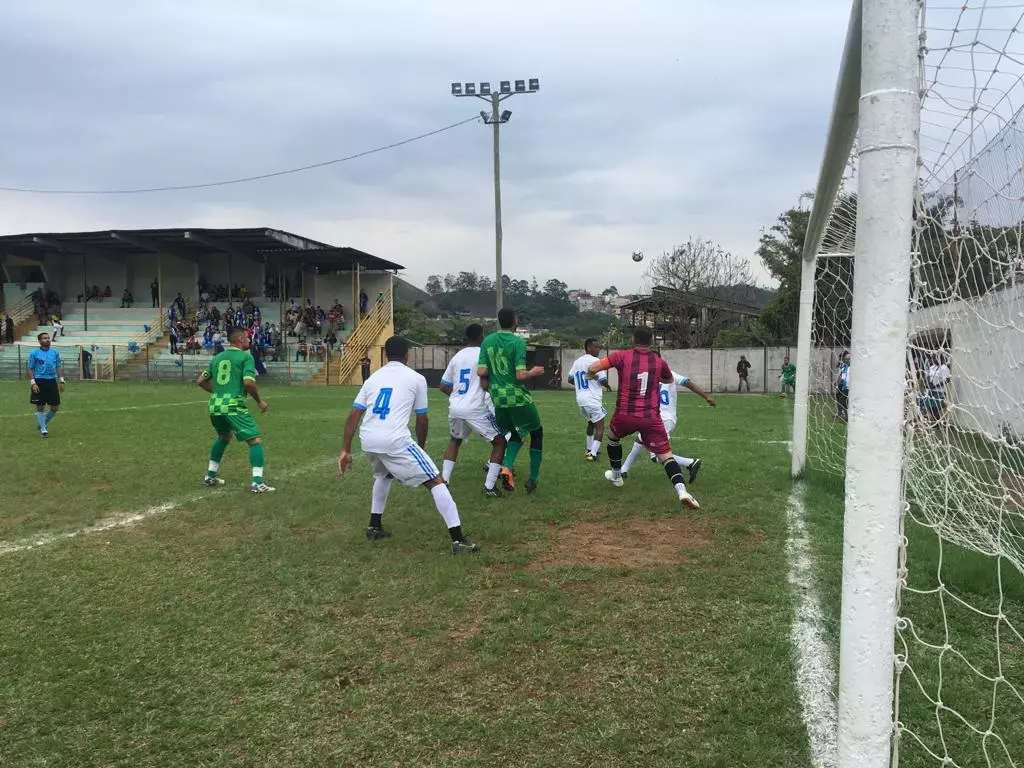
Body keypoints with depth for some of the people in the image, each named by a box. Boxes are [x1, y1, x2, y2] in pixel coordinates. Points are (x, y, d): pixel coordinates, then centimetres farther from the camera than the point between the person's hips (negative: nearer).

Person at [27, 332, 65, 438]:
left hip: (52, 381, 3)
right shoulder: (34, 353, -1)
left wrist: (61, 381, 5)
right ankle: (43, 429, 12)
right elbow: (30, 369, -1)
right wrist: (33, 383, -10)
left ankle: (43, 423, 27)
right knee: (40, 407, 1)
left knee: (55, 407, 4)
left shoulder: (55, 352, 9)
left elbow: (59, 367, 13)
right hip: (39, 382, -3)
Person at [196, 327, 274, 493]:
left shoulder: (217, 357, 17)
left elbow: (201, 381, 21)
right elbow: (248, 382, -16)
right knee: (256, 440, -3)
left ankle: (210, 476, 35)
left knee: (223, 437, 31)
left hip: (215, 406, 7)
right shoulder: (246, 357, -2)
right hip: (233, 406, -7)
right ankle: (257, 483, -13)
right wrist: (259, 401, -3)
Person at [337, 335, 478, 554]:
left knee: (384, 475, 37)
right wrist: (421, 446, 30)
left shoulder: (373, 378, 21)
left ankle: (375, 526, 39)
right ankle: (458, 540, -7)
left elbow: (354, 415, 13)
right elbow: (422, 420, 13)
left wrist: (345, 450, 13)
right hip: (394, 440, -6)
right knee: (435, 482, 1)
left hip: (368, 440, 6)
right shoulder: (416, 378, 10)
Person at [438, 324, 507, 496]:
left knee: (455, 441, 30)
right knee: (499, 441, 9)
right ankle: (489, 486, 0)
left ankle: (443, 481, 19)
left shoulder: (456, 356, 14)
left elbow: (443, 386, 17)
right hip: (475, 408, -6)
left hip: (455, 408, 6)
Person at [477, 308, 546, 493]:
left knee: (516, 433, 24)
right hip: (517, 397, -5)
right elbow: (520, 375, -17)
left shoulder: (487, 341, 3)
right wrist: (534, 372, 2)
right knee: (537, 432, 15)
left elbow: (481, 372, -1)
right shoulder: (518, 342, -12)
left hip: (498, 398, 5)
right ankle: (533, 480, 14)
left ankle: (507, 466, -2)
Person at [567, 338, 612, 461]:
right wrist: (608, 386, 10)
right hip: (592, 399, -8)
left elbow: (570, 379, 17)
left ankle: (590, 450, 30)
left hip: (580, 398, 8)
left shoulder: (577, 361, 11)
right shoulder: (595, 361, -11)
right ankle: (593, 454, -8)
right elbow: (603, 380, -12)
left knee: (591, 423, 26)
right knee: (600, 426, 0)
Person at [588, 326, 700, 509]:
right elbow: (669, 380, 25)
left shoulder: (622, 356, -4)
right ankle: (681, 490, -20)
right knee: (666, 454, 0)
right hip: (651, 418, 0)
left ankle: (616, 476, 44)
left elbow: (592, 368, -9)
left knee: (613, 437, 32)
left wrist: (593, 373, 14)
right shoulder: (659, 361, 3)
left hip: (625, 416, 0)